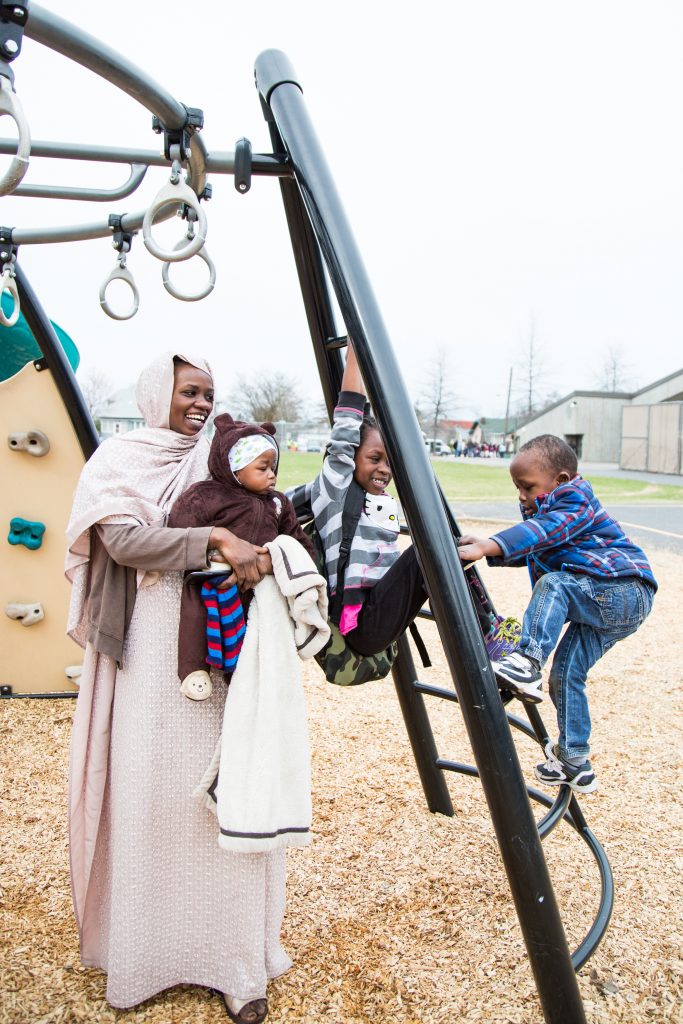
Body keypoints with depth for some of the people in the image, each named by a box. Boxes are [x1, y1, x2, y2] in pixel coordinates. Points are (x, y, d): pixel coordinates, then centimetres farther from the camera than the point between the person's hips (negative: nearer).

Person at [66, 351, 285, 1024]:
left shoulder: (215, 459, 13)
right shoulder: (120, 460, 1)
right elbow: (123, 541, -14)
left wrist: (257, 550, -7)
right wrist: (212, 539, -21)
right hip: (148, 645, -3)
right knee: (145, 787, 3)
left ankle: (232, 958, 15)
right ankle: (143, 951, 23)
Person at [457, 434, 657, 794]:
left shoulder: (576, 503, -13)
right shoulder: (547, 509, 17)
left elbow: (539, 533, -30)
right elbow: (528, 551, 22)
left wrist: (486, 546, -40)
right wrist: (485, 548, 7)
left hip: (624, 592, -10)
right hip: (601, 604, 10)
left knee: (553, 585, -28)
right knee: (566, 674, 6)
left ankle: (527, 663, -34)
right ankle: (574, 762, 15)